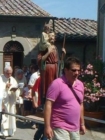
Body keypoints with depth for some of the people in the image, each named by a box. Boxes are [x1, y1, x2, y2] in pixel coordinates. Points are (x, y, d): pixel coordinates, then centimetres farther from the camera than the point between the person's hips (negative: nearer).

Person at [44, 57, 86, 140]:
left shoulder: (80, 85, 9)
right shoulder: (57, 84, -12)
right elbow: (48, 105, -15)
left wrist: (82, 124, 19)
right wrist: (47, 126, -20)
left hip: (75, 128, 7)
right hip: (60, 128, -7)